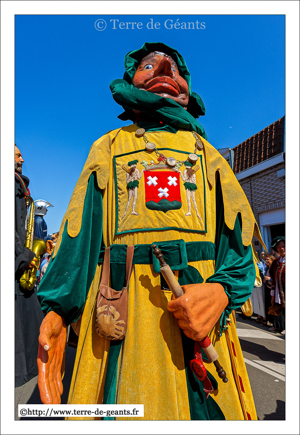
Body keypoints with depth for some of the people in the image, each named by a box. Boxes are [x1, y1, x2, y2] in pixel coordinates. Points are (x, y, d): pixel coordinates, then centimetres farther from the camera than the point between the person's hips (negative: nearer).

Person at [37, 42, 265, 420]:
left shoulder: (204, 151, 16)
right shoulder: (108, 147, 15)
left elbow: (238, 232, 7)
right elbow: (80, 231, 5)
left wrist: (222, 290, -12)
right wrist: (58, 307, -6)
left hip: (201, 310, 2)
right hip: (122, 313, 0)